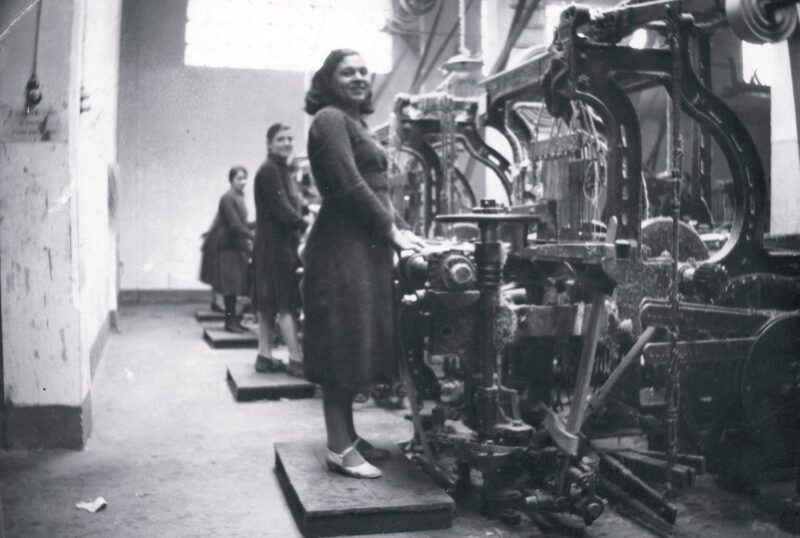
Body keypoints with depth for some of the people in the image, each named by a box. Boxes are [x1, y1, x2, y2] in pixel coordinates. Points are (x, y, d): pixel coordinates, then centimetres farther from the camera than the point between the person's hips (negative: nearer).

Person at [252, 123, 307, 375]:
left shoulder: (284, 170, 17)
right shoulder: (269, 171, -12)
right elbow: (283, 210, -18)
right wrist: (308, 226, -17)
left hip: (282, 243, 9)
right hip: (275, 245, -9)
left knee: (269, 304, 11)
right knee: (285, 303, -9)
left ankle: (265, 356, 16)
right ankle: (296, 359, -8)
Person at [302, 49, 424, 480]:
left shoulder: (354, 122, 24)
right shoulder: (330, 118, -7)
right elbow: (349, 186, -16)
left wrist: (393, 229, 9)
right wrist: (392, 231, -12)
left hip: (364, 244, 10)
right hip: (344, 245, -10)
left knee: (356, 345, 12)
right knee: (344, 344, -7)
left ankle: (347, 436, 21)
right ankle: (339, 448, -1)